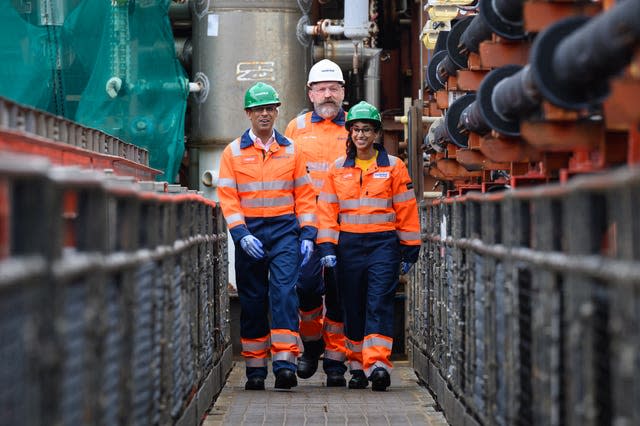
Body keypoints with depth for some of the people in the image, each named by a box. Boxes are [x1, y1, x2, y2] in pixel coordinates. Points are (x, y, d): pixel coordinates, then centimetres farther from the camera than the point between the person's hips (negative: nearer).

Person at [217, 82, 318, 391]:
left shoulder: (291, 150, 10)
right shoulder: (233, 152, 5)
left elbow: (304, 195, 10)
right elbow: (227, 198, -1)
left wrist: (307, 235, 0)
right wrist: (241, 234, -14)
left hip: (285, 230, 0)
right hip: (249, 231, 0)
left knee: (284, 291, -14)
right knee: (252, 300, 4)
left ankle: (285, 363, -19)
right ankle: (255, 369, 12)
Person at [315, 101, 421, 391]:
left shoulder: (393, 166, 3)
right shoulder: (338, 169, 10)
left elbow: (406, 210, 4)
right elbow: (327, 209, 7)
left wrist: (409, 250, 1)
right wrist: (327, 247, -3)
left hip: (384, 243, -3)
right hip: (349, 245, 3)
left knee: (379, 304, -12)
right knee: (353, 307, 6)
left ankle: (378, 363, -19)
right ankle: (357, 367, 14)